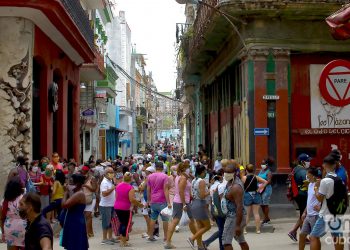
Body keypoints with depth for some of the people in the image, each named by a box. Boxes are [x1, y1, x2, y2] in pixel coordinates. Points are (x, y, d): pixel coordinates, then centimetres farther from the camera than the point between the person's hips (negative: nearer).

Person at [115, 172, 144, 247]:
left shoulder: (118, 185, 7)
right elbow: (132, 199, -20)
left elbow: (116, 197, 14)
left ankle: (121, 240, 23)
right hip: (125, 208, -7)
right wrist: (139, 204, -6)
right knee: (127, 224, 5)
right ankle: (124, 242, 7)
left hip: (117, 207, 7)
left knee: (122, 223, 20)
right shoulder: (130, 188, -14)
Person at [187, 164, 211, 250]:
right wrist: (209, 192, -7)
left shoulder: (194, 181, 10)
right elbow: (202, 196, -21)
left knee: (199, 227, 13)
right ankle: (192, 238, -3)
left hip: (194, 204, 9)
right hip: (200, 205, -9)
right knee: (207, 226, 2)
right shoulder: (202, 181, -16)